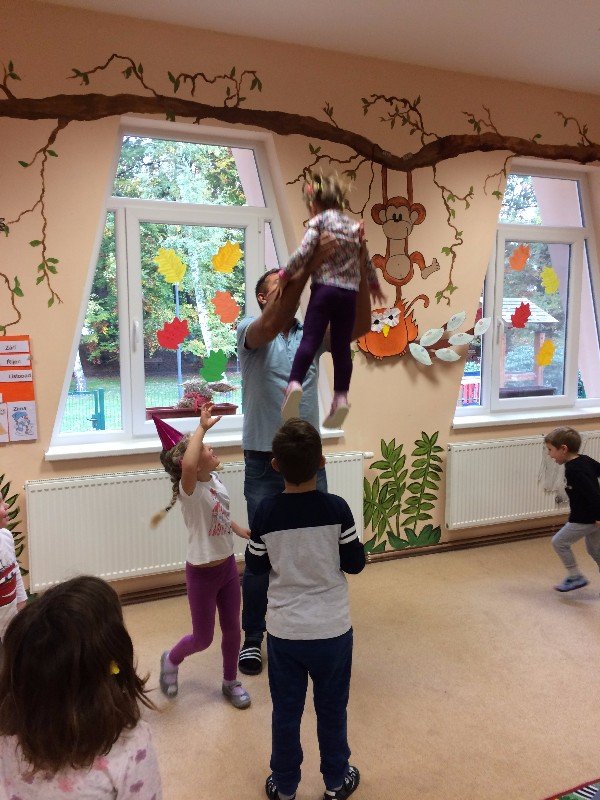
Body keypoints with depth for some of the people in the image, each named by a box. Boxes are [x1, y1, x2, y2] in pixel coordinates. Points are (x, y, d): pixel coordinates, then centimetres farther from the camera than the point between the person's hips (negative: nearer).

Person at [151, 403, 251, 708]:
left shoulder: (215, 480, -3)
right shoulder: (190, 490, -26)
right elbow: (188, 466, -52)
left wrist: (239, 529, 10)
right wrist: (202, 427, -45)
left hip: (228, 566, 6)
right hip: (202, 572, -6)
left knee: (232, 628, 18)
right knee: (202, 638, 12)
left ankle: (230, 681, 41)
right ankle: (171, 660, 44)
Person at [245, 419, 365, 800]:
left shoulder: (266, 512, -13)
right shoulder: (337, 508, -17)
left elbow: (256, 566, -1)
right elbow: (355, 564, -8)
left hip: (284, 631, 1)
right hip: (332, 629, 0)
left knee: (286, 711, 18)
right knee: (332, 709, 19)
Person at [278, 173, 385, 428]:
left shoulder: (318, 221, 4)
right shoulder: (355, 225, 19)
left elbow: (304, 252, -9)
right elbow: (366, 260, 27)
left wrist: (285, 274, 3)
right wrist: (374, 284, 41)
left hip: (324, 288, -4)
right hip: (349, 292, 4)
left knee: (310, 339, -9)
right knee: (342, 347, 5)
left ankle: (295, 384, -26)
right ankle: (341, 396, -1)